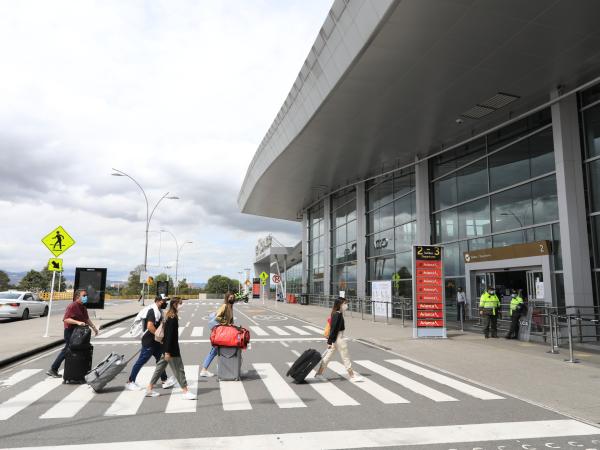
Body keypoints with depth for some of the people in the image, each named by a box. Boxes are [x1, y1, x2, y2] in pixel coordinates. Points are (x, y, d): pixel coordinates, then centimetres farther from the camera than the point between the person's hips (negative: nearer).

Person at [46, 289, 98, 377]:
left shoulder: (83, 307, 13)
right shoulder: (72, 306, -16)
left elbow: (87, 319, 26)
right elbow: (65, 319, -27)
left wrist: (93, 327, 22)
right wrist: (78, 322, -36)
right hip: (70, 331, -9)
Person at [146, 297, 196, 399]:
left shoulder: (170, 317, 8)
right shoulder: (173, 318, -20)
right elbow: (169, 335, -23)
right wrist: (167, 351, -22)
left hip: (169, 348, 9)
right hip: (171, 349, -9)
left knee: (160, 367, 16)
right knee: (179, 369, -2)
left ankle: (150, 389, 25)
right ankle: (186, 392, 5)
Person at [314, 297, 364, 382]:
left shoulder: (335, 314, 9)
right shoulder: (338, 315, -20)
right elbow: (334, 328, -22)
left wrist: (330, 341, 18)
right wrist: (330, 342, -22)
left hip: (336, 338, 9)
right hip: (338, 338, -9)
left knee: (328, 356, 13)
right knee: (346, 357, 3)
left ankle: (319, 374, 18)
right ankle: (352, 376, 15)